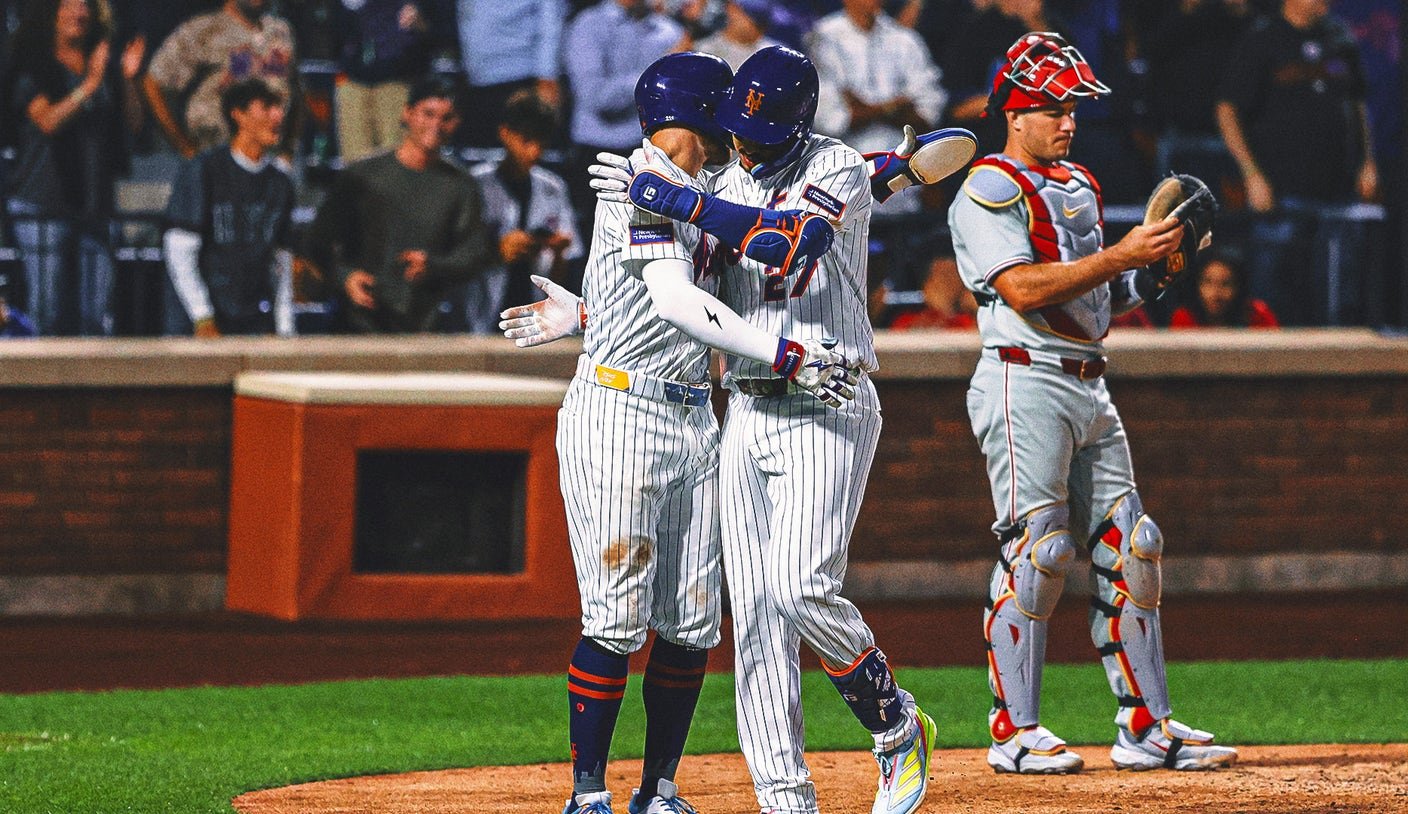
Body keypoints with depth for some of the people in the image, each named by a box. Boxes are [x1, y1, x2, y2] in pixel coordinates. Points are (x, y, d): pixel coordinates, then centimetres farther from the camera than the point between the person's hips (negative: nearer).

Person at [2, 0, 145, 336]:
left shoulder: (105, 67, 13)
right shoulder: (32, 68, 0)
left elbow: (133, 125, 10)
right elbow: (48, 120, -14)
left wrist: (128, 80, -6)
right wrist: (90, 85, -21)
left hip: (94, 204, 4)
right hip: (44, 204, -4)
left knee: (97, 317, -1)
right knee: (49, 313, -7)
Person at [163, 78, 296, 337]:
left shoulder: (280, 184, 14)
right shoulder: (202, 171, -2)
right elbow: (179, 252, -7)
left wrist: (284, 331, 6)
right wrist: (203, 319, -13)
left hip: (262, 323, 4)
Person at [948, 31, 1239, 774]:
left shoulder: (1079, 187, 20)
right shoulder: (990, 190, -6)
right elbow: (1022, 288, -20)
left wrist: (1156, 264, 2)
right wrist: (1120, 254, -21)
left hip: (1089, 389, 9)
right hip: (1026, 382, -9)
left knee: (1129, 550, 5)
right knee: (1034, 552, -10)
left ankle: (1145, 727, 8)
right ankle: (1013, 732, -5)